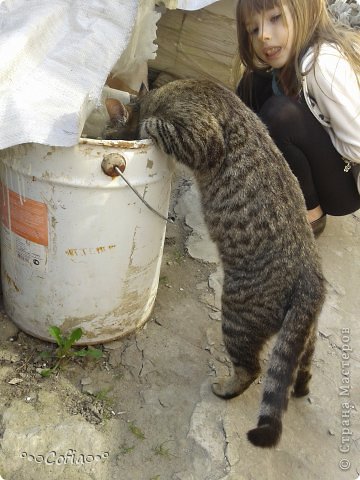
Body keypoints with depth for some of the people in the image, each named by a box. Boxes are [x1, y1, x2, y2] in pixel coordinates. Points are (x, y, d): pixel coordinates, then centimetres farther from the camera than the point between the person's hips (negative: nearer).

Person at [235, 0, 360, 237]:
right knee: (254, 85, -3)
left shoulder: (325, 63, -28)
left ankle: (310, 214, -8)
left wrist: (305, 132, -15)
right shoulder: (292, 53, -3)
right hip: (322, 158, 7)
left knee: (281, 114, -28)